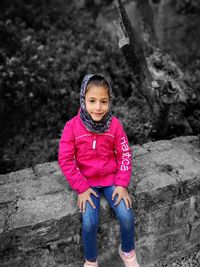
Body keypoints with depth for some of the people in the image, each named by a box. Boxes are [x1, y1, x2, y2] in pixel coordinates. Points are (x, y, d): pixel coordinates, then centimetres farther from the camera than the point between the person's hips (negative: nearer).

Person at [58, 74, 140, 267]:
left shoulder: (114, 124, -11)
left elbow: (124, 154, -4)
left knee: (127, 216, -11)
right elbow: (65, 160, -12)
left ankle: (127, 251, 23)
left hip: (111, 179, 2)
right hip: (86, 182, -1)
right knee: (89, 224, -16)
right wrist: (81, 188, -13)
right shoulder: (72, 126, -16)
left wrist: (122, 184, -10)